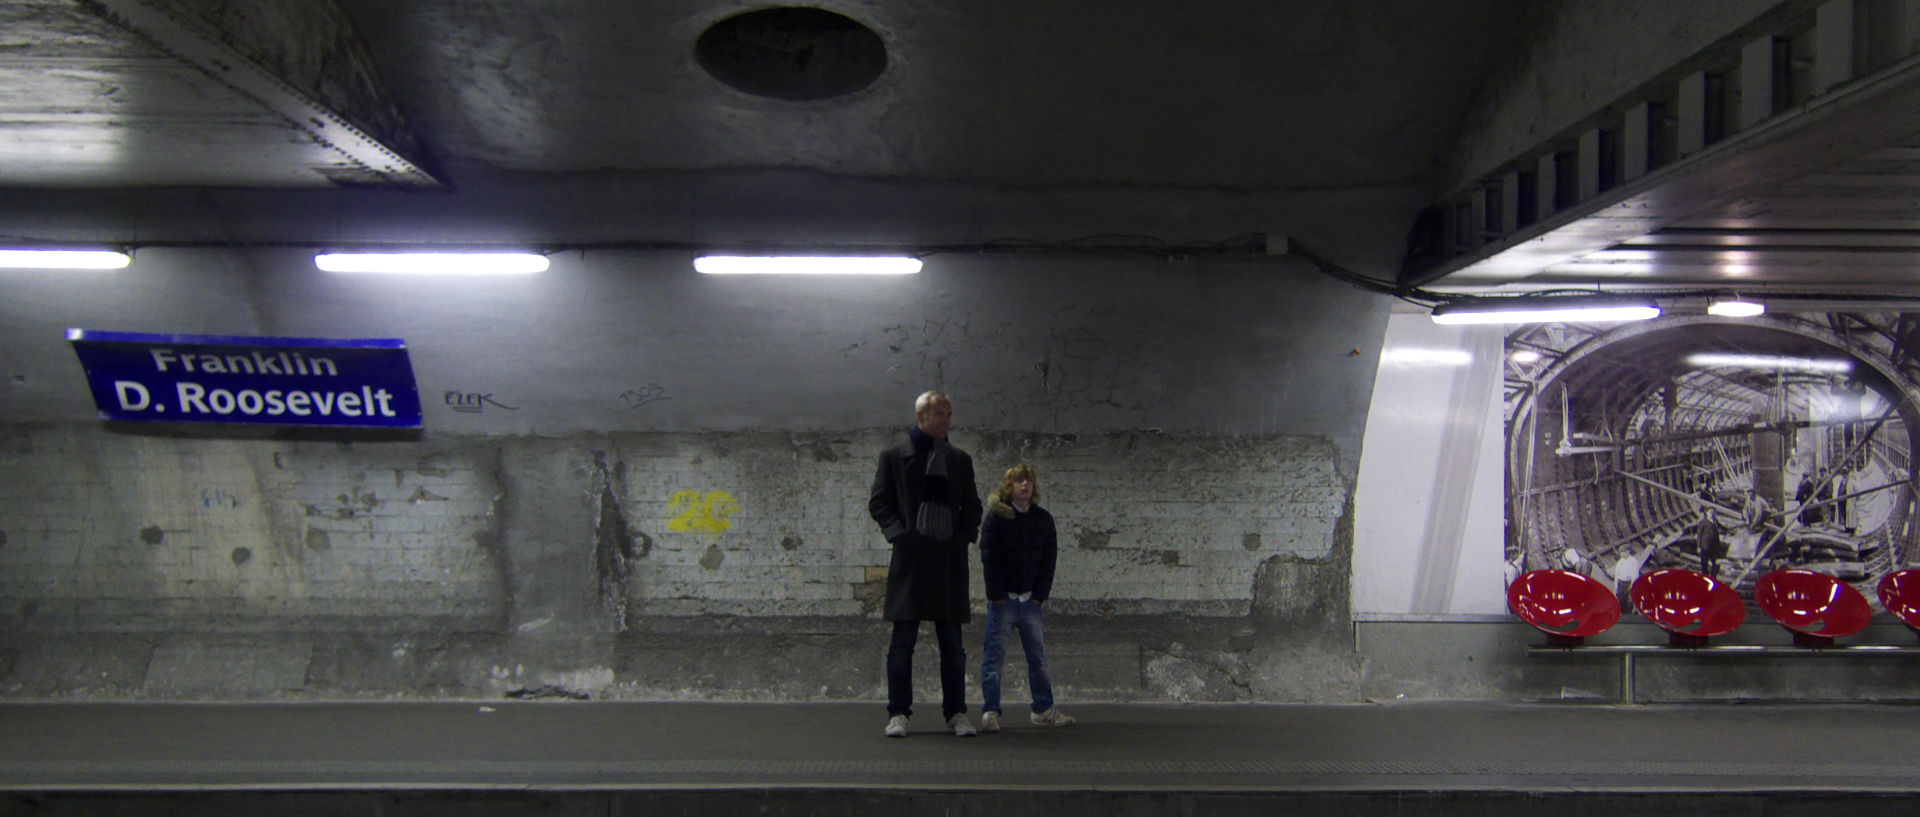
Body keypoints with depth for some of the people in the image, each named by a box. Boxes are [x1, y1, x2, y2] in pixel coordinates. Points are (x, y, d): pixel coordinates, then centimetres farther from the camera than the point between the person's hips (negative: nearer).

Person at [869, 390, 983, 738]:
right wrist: (898, 532, -11)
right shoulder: (895, 455, 5)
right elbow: (878, 502, 3)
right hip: (910, 557, -3)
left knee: (952, 643, 6)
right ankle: (898, 713, 7)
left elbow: (972, 506, 17)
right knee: (903, 641, -1)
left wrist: (964, 535, -1)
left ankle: (956, 713, 13)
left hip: (949, 557, 3)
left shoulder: (960, 460, 14)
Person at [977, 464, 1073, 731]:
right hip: (1002, 599, -4)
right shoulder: (996, 516, -2)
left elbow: (1049, 559, 8)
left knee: (1038, 657, 8)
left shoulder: (1043, 519, 9)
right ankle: (990, 712, 1)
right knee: (994, 657, -3)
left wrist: (1040, 595, -1)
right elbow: (988, 557, -6)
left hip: (1031, 599, 4)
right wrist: (997, 595, -11)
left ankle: (1043, 709, 17)